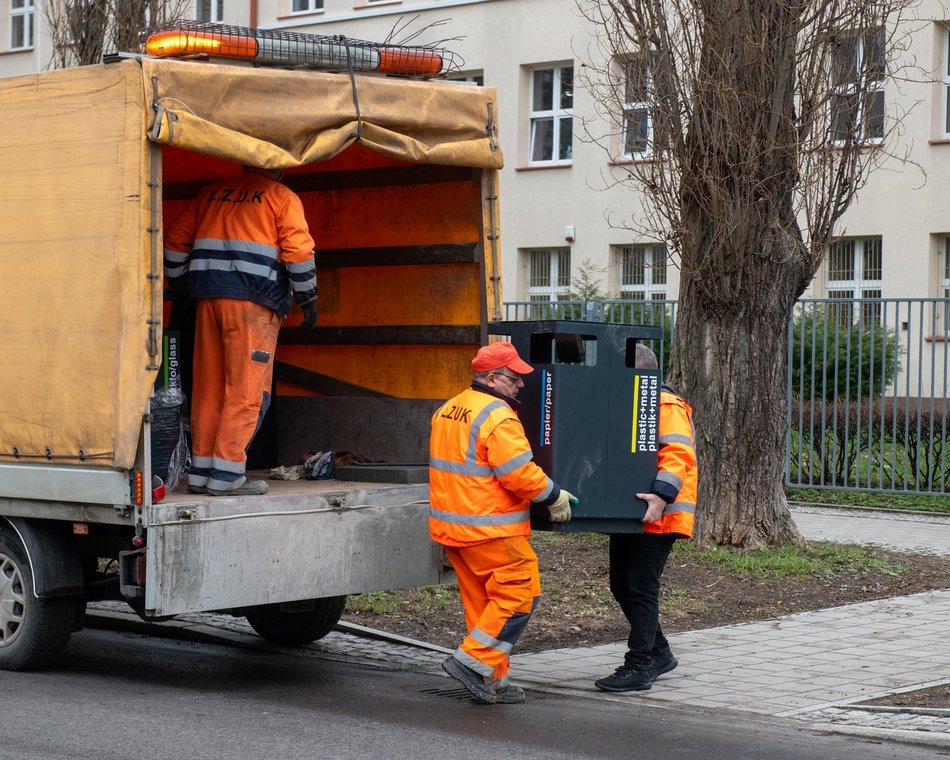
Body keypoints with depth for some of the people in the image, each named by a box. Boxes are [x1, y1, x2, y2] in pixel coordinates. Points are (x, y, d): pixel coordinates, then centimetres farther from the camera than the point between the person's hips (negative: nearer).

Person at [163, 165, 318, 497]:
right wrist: (308, 299, 3)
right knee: (247, 391, -4)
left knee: (208, 387, 9)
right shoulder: (282, 197, 3)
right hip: (253, 300, -5)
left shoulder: (213, 192, 19)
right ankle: (226, 476, -8)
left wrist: (179, 282, 31)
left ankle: (201, 472, 11)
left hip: (209, 298, 5)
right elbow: (298, 249, -6)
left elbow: (176, 239, 20)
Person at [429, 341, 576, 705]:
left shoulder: (446, 411, 13)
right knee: (519, 592, -1)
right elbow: (521, 473, -20)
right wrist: (555, 497, -5)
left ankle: (492, 681, 17)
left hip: (452, 525, 10)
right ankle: (475, 660, -4)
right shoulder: (497, 417, -17)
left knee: (482, 601, 14)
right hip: (490, 531, -10)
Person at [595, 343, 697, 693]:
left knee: (641, 587, -8)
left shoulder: (667, 407, -12)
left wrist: (661, 495, -36)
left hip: (656, 517, -10)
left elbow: (679, 455, -23)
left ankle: (638, 667, -4)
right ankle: (658, 653, 26)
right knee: (621, 585, 13)